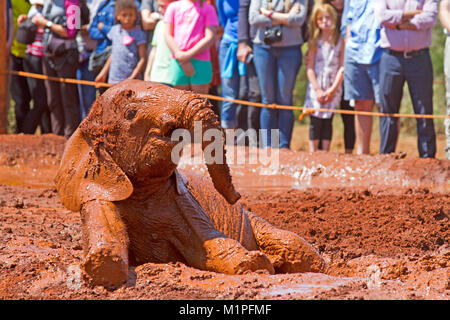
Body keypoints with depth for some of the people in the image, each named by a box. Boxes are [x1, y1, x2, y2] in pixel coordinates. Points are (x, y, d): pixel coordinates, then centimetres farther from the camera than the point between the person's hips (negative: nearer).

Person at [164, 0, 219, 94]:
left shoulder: (207, 9, 5)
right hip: (178, 62, 3)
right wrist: (179, 55, -8)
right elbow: (168, 35, 7)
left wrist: (188, 55, -10)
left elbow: (210, 38, -4)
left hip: (200, 62, -2)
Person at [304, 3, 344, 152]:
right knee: (315, 121, -3)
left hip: (333, 88, 0)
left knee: (327, 120, 0)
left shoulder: (340, 41, 2)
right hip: (315, 88, 0)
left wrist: (332, 89, -8)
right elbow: (309, 68, 0)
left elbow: (342, 68, -1)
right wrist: (318, 90, -9)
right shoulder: (314, 42, 2)